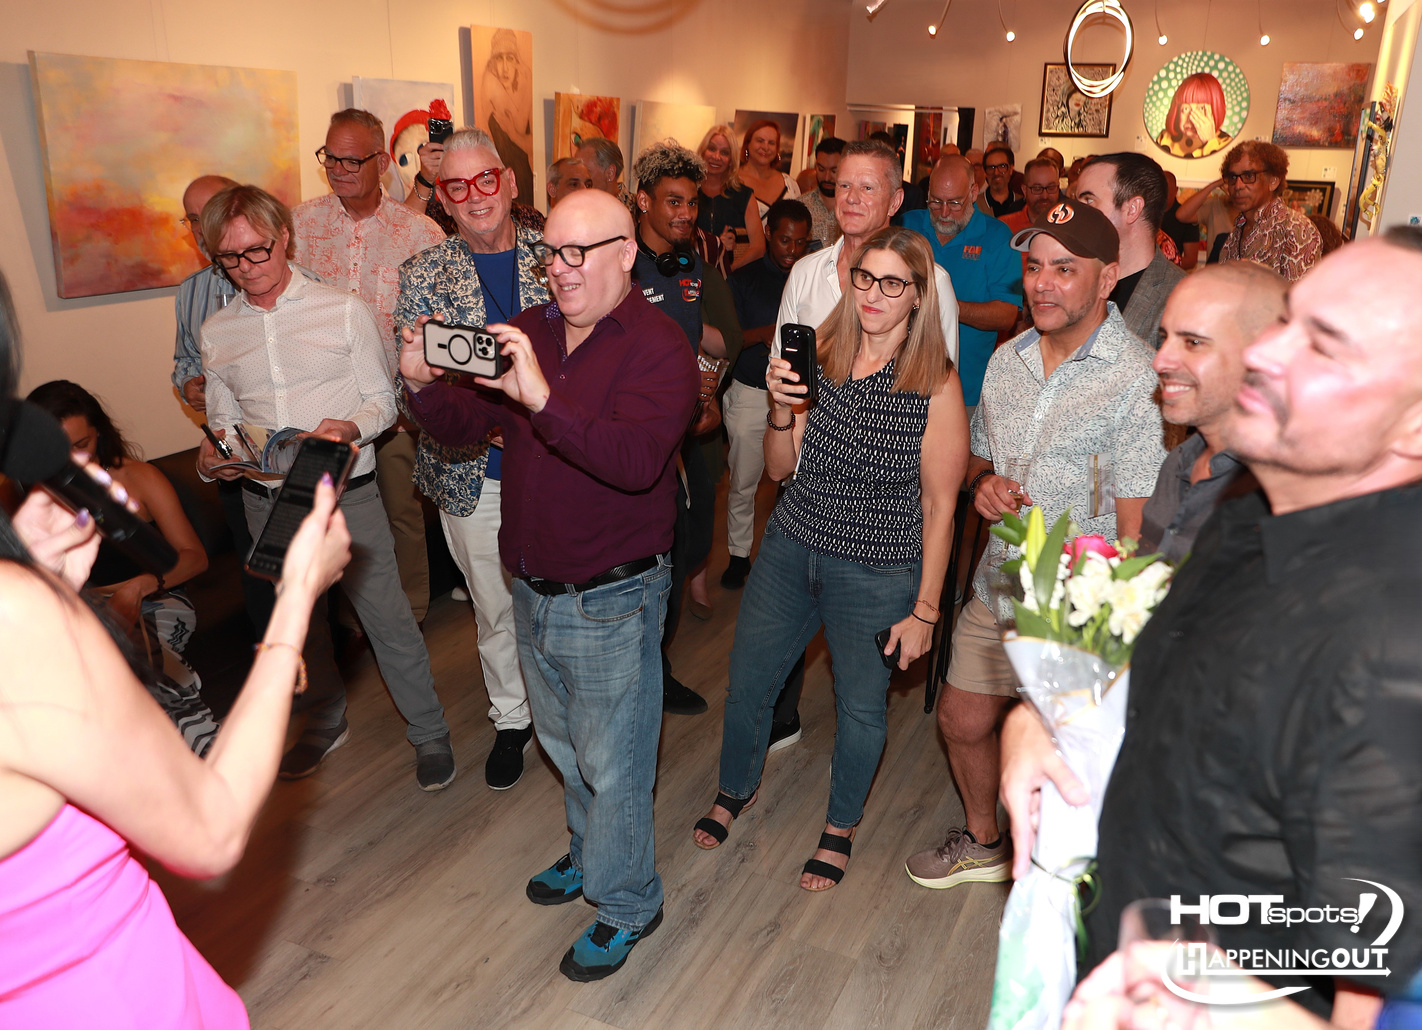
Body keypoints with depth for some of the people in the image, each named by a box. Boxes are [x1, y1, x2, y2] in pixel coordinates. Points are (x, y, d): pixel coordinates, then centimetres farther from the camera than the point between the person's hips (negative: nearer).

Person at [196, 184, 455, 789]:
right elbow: (222, 417, 13)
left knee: (387, 616, -1)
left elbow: (382, 399, -2)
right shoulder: (215, 333, 7)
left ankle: (429, 732, 17)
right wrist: (213, 454, -9)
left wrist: (350, 428, -23)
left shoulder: (344, 310, -3)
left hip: (346, 493, -4)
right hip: (265, 500, 4)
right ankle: (326, 721, 39)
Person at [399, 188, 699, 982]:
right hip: (534, 590, 7)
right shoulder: (529, 331, 5)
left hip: (611, 602, -7)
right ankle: (591, 852, 51)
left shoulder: (658, 347, -17)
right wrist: (424, 387, -13)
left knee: (612, 764, 8)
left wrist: (543, 397, -41)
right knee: (563, 744, 26)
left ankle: (627, 906, 31)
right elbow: (465, 426, 7)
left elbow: (637, 460, -33)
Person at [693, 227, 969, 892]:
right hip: (790, 547, 4)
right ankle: (736, 790, 47)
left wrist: (924, 610, -8)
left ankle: (841, 826, 42)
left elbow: (940, 506, -10)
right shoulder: (820, 357, -3)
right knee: (747, 684, 16)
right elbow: (780, 468, 2)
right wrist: (782, 409, -18)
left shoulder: (937, 386, -13)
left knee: (861, 707, 14)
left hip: (877, 572, -3)